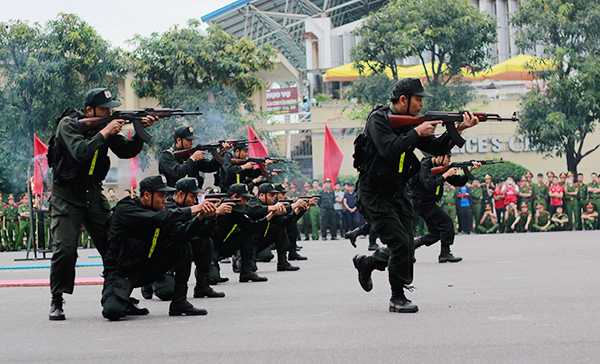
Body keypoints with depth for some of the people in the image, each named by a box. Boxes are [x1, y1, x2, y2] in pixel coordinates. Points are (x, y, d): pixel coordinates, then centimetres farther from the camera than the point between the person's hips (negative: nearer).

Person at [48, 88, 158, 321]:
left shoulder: (106, 126, 4)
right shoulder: (68, 124, -12)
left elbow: (127, 151, 1)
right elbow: (80, 152, -28)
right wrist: (105, 132, -23)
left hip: (93, 193, 5)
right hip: (66, 195, -5)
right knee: (65, 249, -15)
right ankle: (56, 301, -1)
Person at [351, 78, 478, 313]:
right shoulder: (378, 119, -15)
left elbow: (437, 148, 5)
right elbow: (389, 149, -30)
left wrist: (458, 129, -9)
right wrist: (417, 132, -22)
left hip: (397, 194, 8)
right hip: (374, 194, -8)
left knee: (407, 247, 6)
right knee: (400, 243, -15)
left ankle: (367, 263, 31)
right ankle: (397, 298, -1)